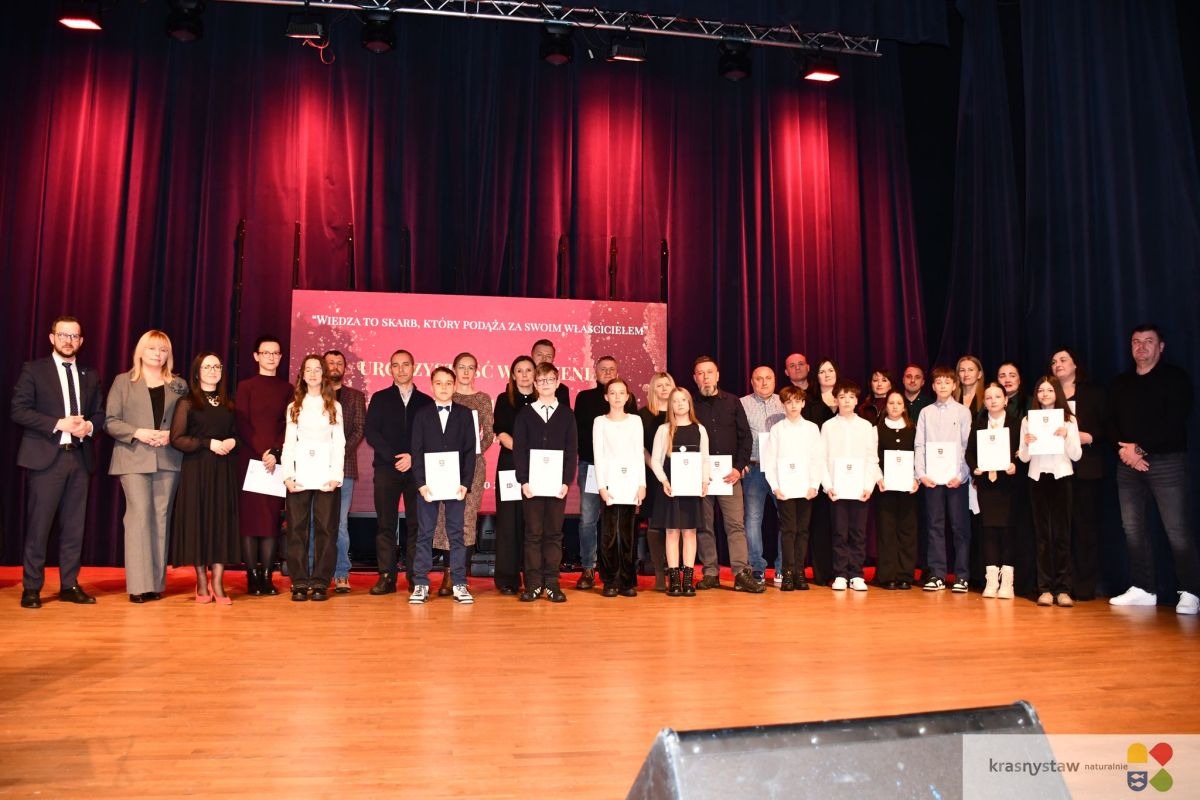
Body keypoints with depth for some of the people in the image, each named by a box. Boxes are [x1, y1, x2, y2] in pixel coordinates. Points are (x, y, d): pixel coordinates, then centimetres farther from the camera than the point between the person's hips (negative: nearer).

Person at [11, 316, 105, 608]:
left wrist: (89, 426, -5)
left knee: (74, 526, 7)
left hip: (79, 458, 4)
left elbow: (99, 414, 18)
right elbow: (19, 410, -6)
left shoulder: (90, 376, 15)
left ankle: (69, 585, 15)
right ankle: (31, 588, 9)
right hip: (45, 457, -4)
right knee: (38, 526, -1)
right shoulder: (33, 370, 3)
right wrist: (58, 424, -15)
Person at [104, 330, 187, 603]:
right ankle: (139, 584, -7)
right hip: (134, 459, -2)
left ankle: (157, 582, 8)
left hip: (168, 460, 2)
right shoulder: (123, 381, 8)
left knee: (161, 518, 3)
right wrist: (138, 432, -12)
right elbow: (110, 421, 3)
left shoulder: (178, 385, 12)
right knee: (140, 515, -10)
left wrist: (171, 434, -9)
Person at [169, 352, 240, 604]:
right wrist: (209, 443, -15)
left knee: (223, 522, -2)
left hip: (224, 471, 3)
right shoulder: (187, 403, 3)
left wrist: (233, 442, -3)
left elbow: (238, 435, 20)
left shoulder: (228, 404, 15)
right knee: (198, 520, -2)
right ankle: (202, 583, 8)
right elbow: (177, 439, -6)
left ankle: (217, 583, 1)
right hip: (196, 470, -3)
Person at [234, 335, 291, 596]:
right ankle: (252, 576, 2)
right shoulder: (246, 386, 7)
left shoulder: (287, 389, 11)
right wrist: (262, 451, -11)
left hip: (277, 461, 1)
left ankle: (267, 576, 3)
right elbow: (242, 425, 0)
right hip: (250, 458, -1)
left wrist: (275, 452, -9)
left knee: (272, 517, 0)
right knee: (249, 516, -2)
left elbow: (290, 426, 5)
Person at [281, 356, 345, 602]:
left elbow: (339, 443, 5)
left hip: (326, 474, -1)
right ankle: (300, 583, 4)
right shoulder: (294, 406, 14)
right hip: (299, 475, 1)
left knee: (325, 529, -3)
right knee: (297, 529, -1)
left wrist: (335, 476, -7)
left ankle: (320, 583, 2)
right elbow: (288, 443, 8)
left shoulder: (334, 406, 11)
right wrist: (287, 476, -4)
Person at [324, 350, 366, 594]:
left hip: (344, 466, 0)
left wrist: (340, 453, -9)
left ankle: (341, 575, 1)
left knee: (340, 523, -3)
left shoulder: (356, 396, 14)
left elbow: (359, 429, 5)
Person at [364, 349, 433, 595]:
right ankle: (386, 576, 2)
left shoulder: (426, 402, 11)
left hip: (417, 469, 0)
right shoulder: (380, 399, 12)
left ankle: (415, 576, 4)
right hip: (386, 469, 0)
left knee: (416, 524, -1)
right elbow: (371, 434, 2)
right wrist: (394, 457, -9)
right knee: (386, 523, -1)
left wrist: (413, 457, -9)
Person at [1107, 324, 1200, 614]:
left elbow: (1174, 424, -10)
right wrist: (1123, 449, -6)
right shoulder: (1120, 383, 16)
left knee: (1177, 530, -7)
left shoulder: (1175, 378, 1)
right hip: (1128, 464, 5)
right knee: (1133, 529, 5)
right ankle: (1143, 589, 13)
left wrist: (1139, 448, -12)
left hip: (1166, 461, -5)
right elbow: (1111, 424, 12)